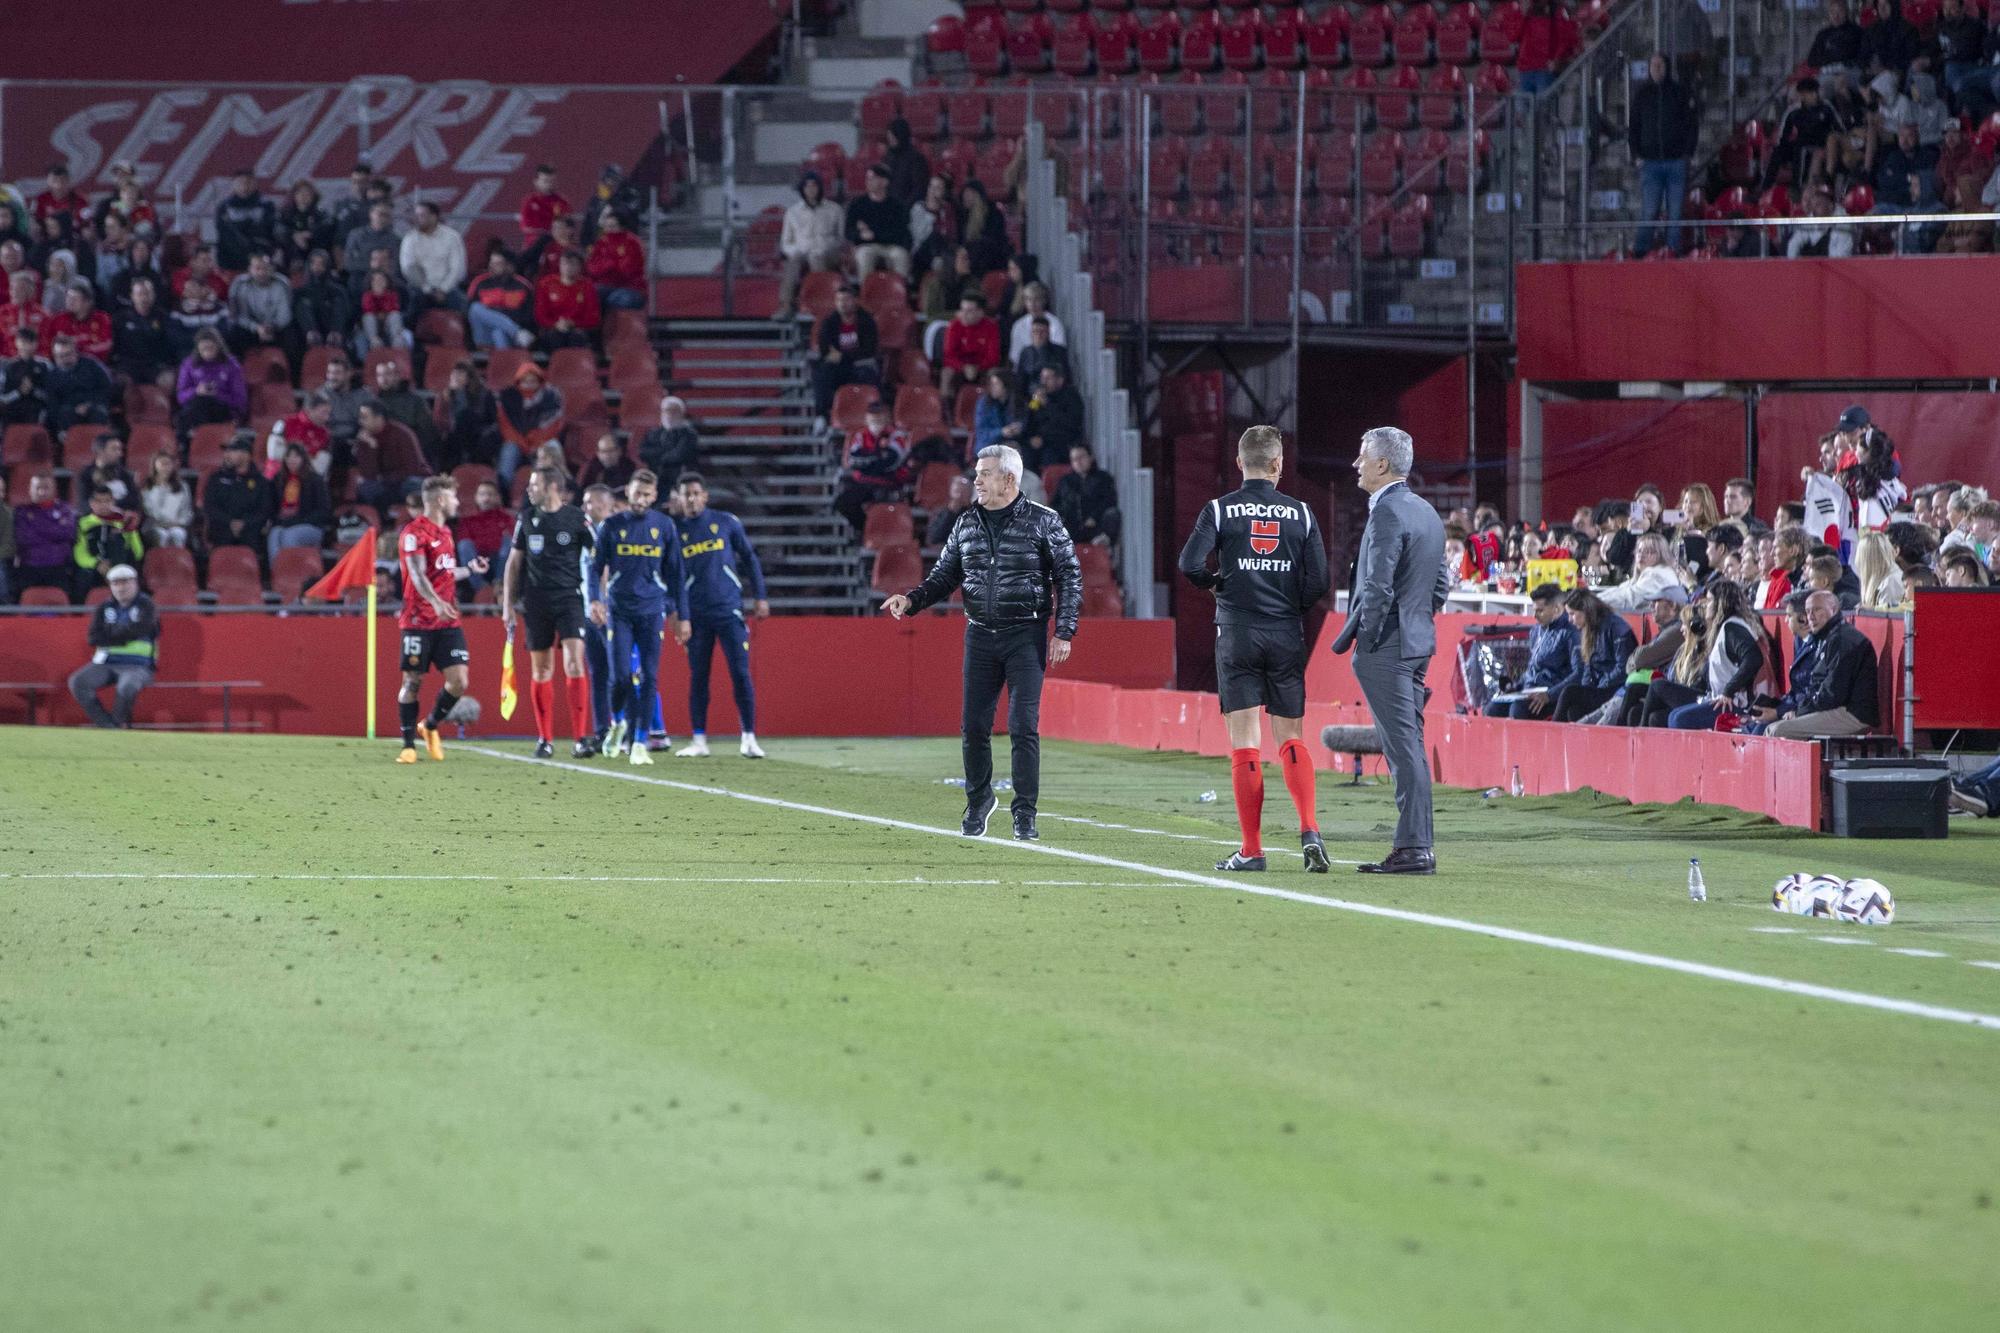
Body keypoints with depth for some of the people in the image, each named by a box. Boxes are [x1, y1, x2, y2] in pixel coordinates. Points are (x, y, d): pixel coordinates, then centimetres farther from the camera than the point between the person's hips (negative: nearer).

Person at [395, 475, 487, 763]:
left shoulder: (444, 531, 18)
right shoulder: (414, 532, -10)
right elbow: (417, 574, -21)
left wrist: (471, 570, 37)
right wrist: (436, 602, -36)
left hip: (447, 621, 7)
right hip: (419, 620, -7)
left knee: (459, 681, -4)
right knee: (412, 681, -2)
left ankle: (430, 726, 19)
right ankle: (409, 745, 7)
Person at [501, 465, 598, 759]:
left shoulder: (576, 519, -3)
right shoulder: (527, 519, 8)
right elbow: (514, 562, 14)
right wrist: (507, 605, 11)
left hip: (569, 599, -3)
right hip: (537, 602, 3)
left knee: (574, 665, -15)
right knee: (542, 670, 6)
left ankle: (580, 738, -14)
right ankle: (545, 739, 14)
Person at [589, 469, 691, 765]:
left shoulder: (664, 526, 6)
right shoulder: (611, 526, 4)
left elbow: (675, 574, 10)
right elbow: (596, 567, 5)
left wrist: (682, 616, 7)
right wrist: (595, 599, -12)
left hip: (652, 610, 1)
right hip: (619, 610, -1)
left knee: (649, 677, -5)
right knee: (621, 675, -8)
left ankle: (640, 743, 0)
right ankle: (617, 723, 20)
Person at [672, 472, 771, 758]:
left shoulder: (726, 522, 3)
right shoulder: (675, 531, 4)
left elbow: (749, 558, 10)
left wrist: (759, 597, 6)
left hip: (729, 610, -1)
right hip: (696, 614, 1)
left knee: (741, 674, -6)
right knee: (697, 678, 2)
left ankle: (749, 738, 0)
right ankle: (699, 740, 9)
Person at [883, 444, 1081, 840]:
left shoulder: (1042, 522, -2)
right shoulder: (966, 525, 10)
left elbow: (1069, 576, -1)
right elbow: (944, 576, 16)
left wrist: (1064, 631, -8)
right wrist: (911, 600, -1)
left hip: (1026, 635, -4)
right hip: (980, 636, 4)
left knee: (1023, 726, -8)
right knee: (973, 725, 4)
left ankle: (1025, 813, -2)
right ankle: (979, 800, 24)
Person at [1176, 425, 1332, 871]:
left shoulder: (1220, 510, -2)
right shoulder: (1300, 513, 3)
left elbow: (1190, 564, -14)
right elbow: (1319, 581, -1)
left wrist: (1215, 583, 7)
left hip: (1237, 634, -2)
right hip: (1286, 635, 2)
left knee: (1245, 744, 1)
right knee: (1291, 739, 8)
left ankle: (1251, 849, 0)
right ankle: (1309, 830, -12)